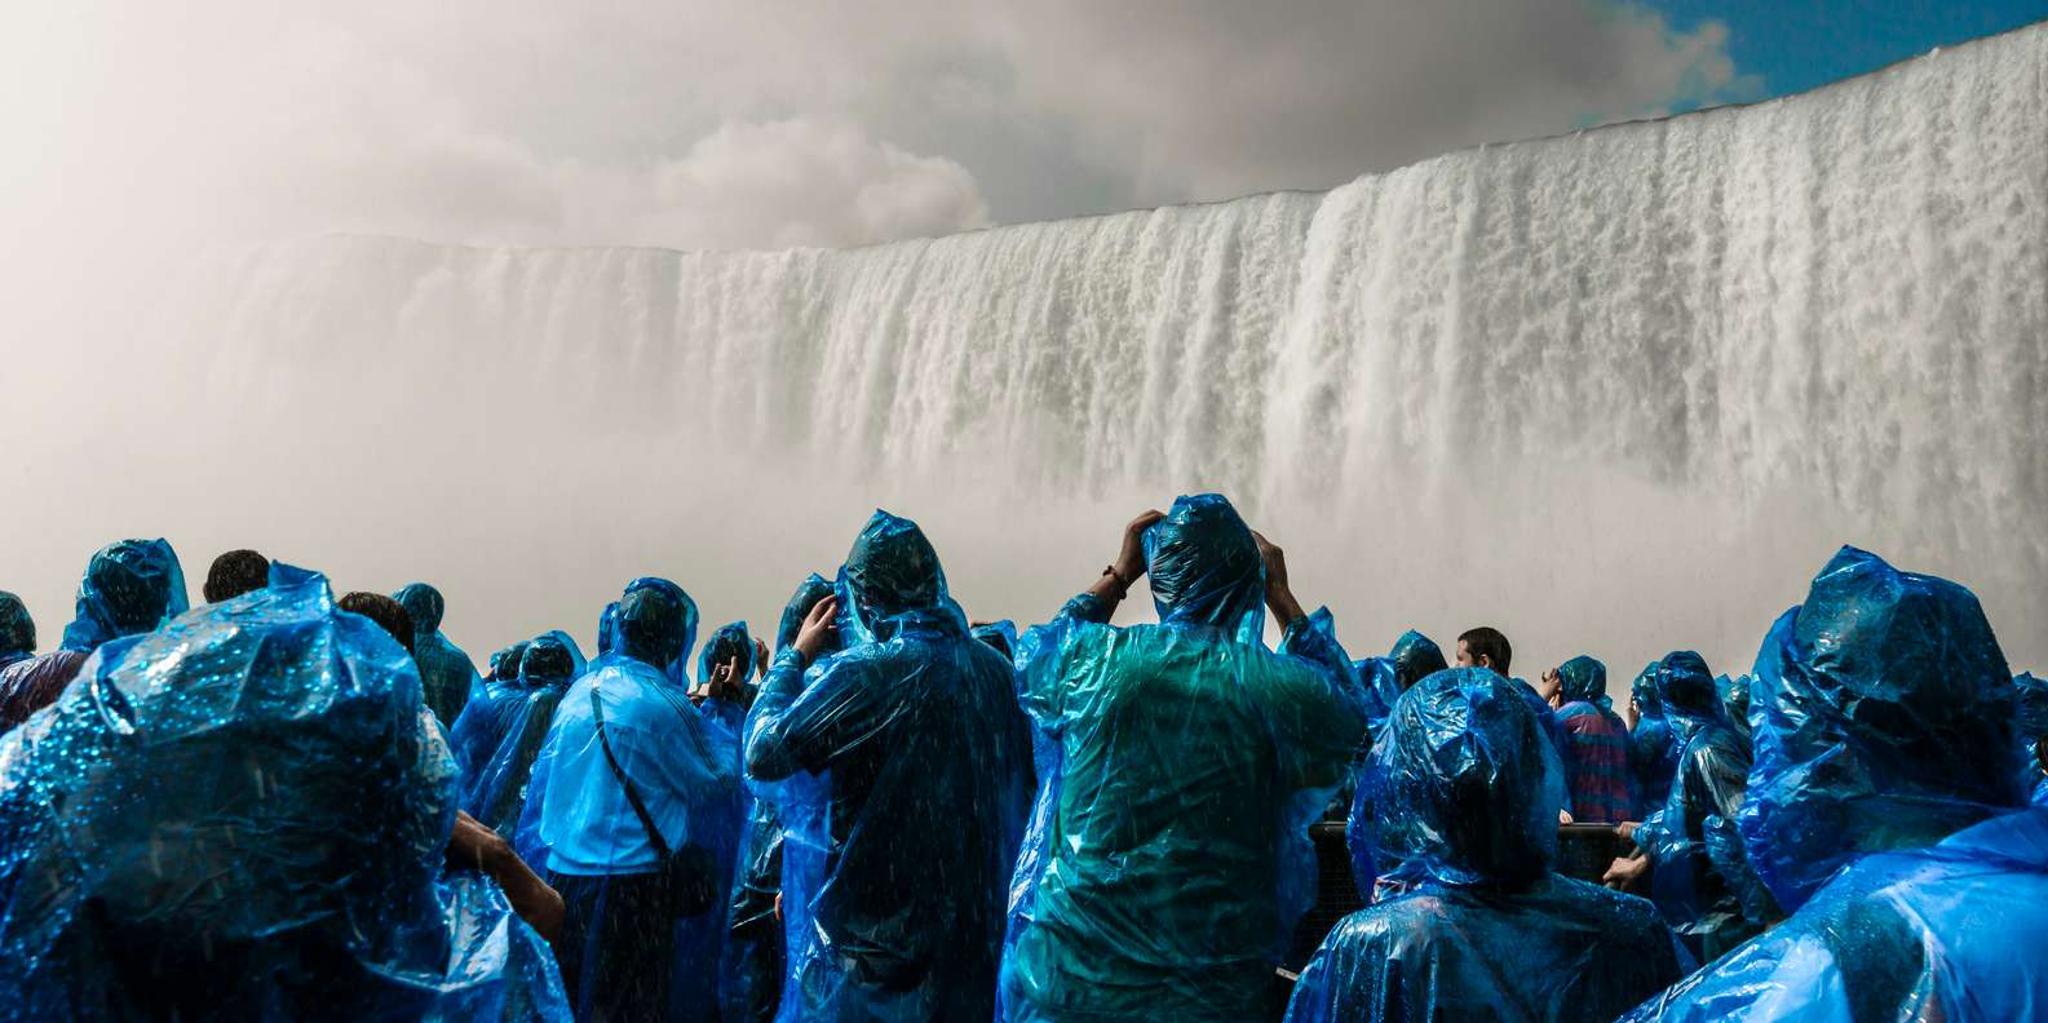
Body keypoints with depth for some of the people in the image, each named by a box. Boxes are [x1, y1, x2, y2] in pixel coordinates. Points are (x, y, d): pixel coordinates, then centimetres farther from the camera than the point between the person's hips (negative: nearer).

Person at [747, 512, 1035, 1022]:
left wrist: (796, 654, -3)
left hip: (871, 919, -5)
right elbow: (1021, 790, 11)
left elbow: (763, 754, -14)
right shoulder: (993, 669, 1)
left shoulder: (863, 673, -17)